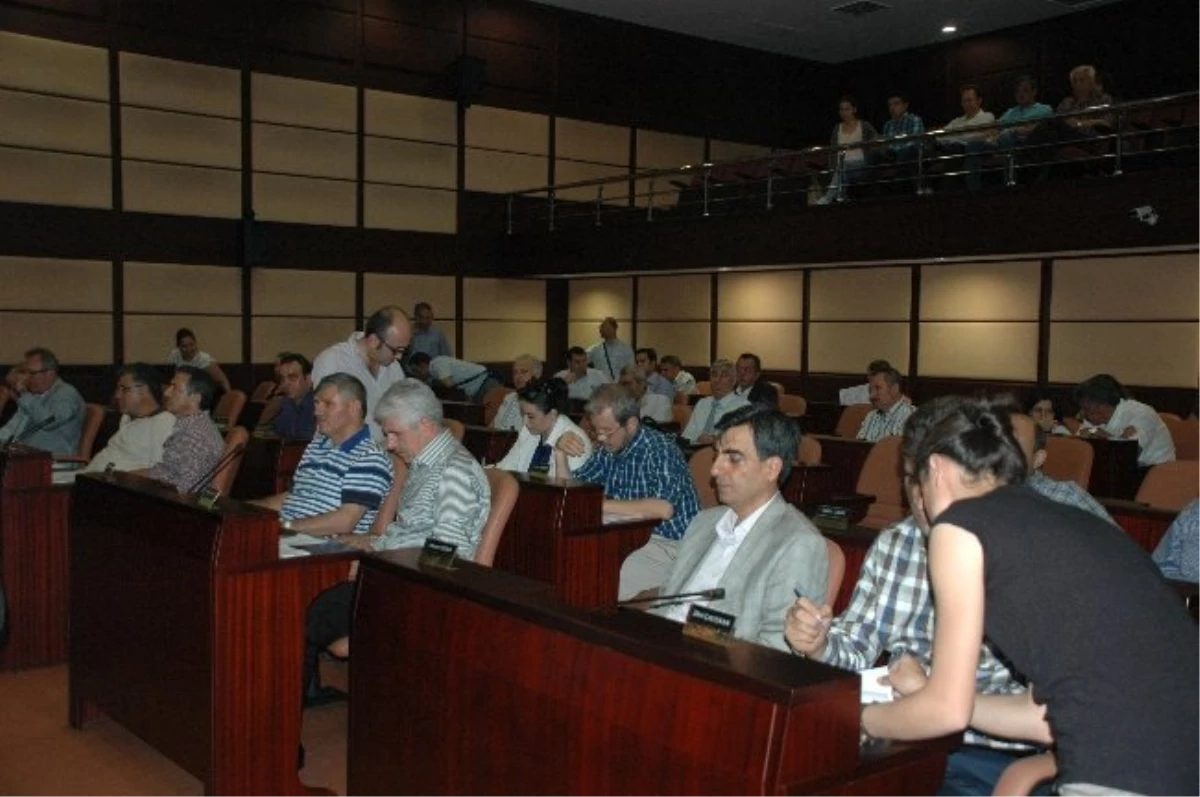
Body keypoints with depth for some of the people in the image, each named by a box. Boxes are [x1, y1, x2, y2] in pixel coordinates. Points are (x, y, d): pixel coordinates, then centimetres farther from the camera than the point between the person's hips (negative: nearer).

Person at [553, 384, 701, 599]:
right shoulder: (608, 451, 9)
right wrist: (560, 453, -1)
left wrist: (599, 504, -26)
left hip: (669, 545, -7)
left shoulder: (659, 448, -14)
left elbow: (663, 508, -29)